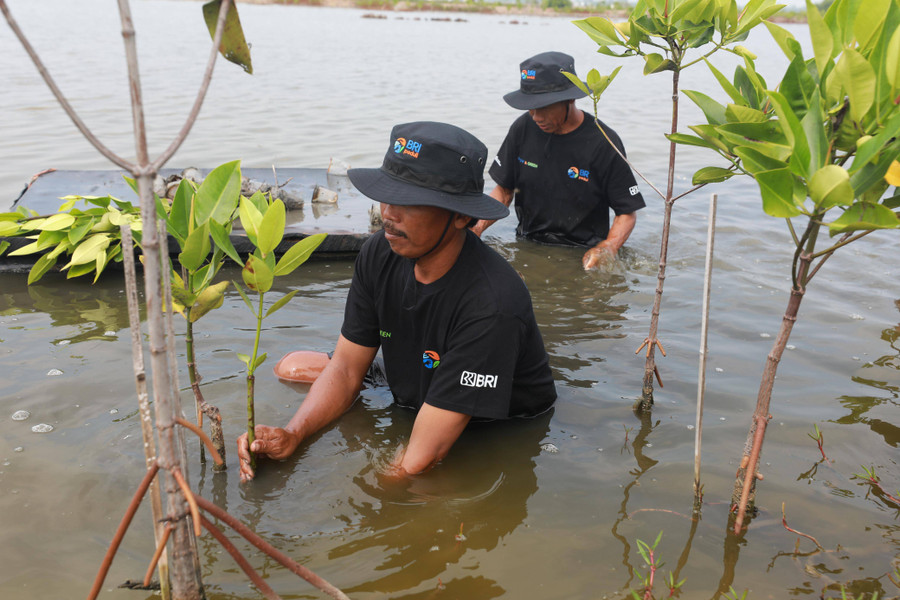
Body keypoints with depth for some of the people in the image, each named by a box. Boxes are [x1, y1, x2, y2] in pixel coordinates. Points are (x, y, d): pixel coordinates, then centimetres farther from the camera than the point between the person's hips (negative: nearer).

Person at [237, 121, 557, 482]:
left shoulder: (490, 304, -36)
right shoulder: (379, 254, -13)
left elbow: (423, 457, -34)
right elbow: (346, 369, -5)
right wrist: (291, 436, -22)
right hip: (409, 409, 6)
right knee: (293, 367, 4)